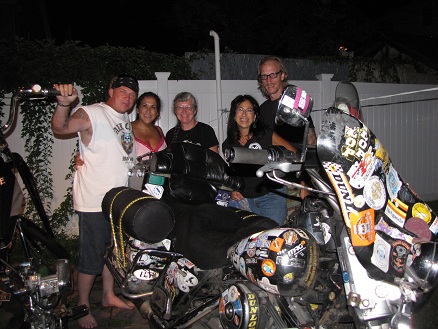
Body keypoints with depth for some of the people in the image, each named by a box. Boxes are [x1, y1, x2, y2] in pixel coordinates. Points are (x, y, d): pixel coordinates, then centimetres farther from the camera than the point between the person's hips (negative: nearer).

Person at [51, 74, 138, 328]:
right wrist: (64, 103, -49)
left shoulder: (126, 120, 13)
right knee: (92, 257, 1)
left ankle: (109, 295, 39)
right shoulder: (92, 114, -14)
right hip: (94, 201, -8)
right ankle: (83, 305, 21)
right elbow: (60, 127, -32)